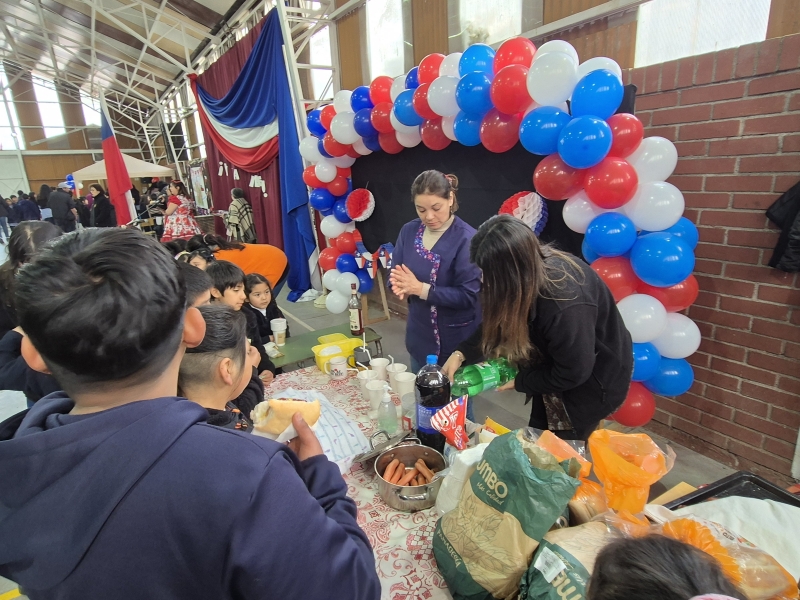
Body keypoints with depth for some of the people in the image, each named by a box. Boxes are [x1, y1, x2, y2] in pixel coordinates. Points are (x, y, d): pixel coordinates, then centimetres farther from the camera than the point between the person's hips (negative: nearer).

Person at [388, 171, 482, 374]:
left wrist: (420, 289, -26)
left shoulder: (467, 239, -19)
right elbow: (394, 275, 3)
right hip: (419, 337, 5)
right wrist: (401, 286, -20)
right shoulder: (409, 231, -1)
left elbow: (469, 295, -22)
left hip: (458, 342, -5)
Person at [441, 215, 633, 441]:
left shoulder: (565, 305, -41)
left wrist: (520, 381, -15)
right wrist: (462, 353, -17)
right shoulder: (531, 266, -17)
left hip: (593, 380, -7)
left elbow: (572, 373, -28)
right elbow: (499, 322, -5)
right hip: (555, 367, 7)